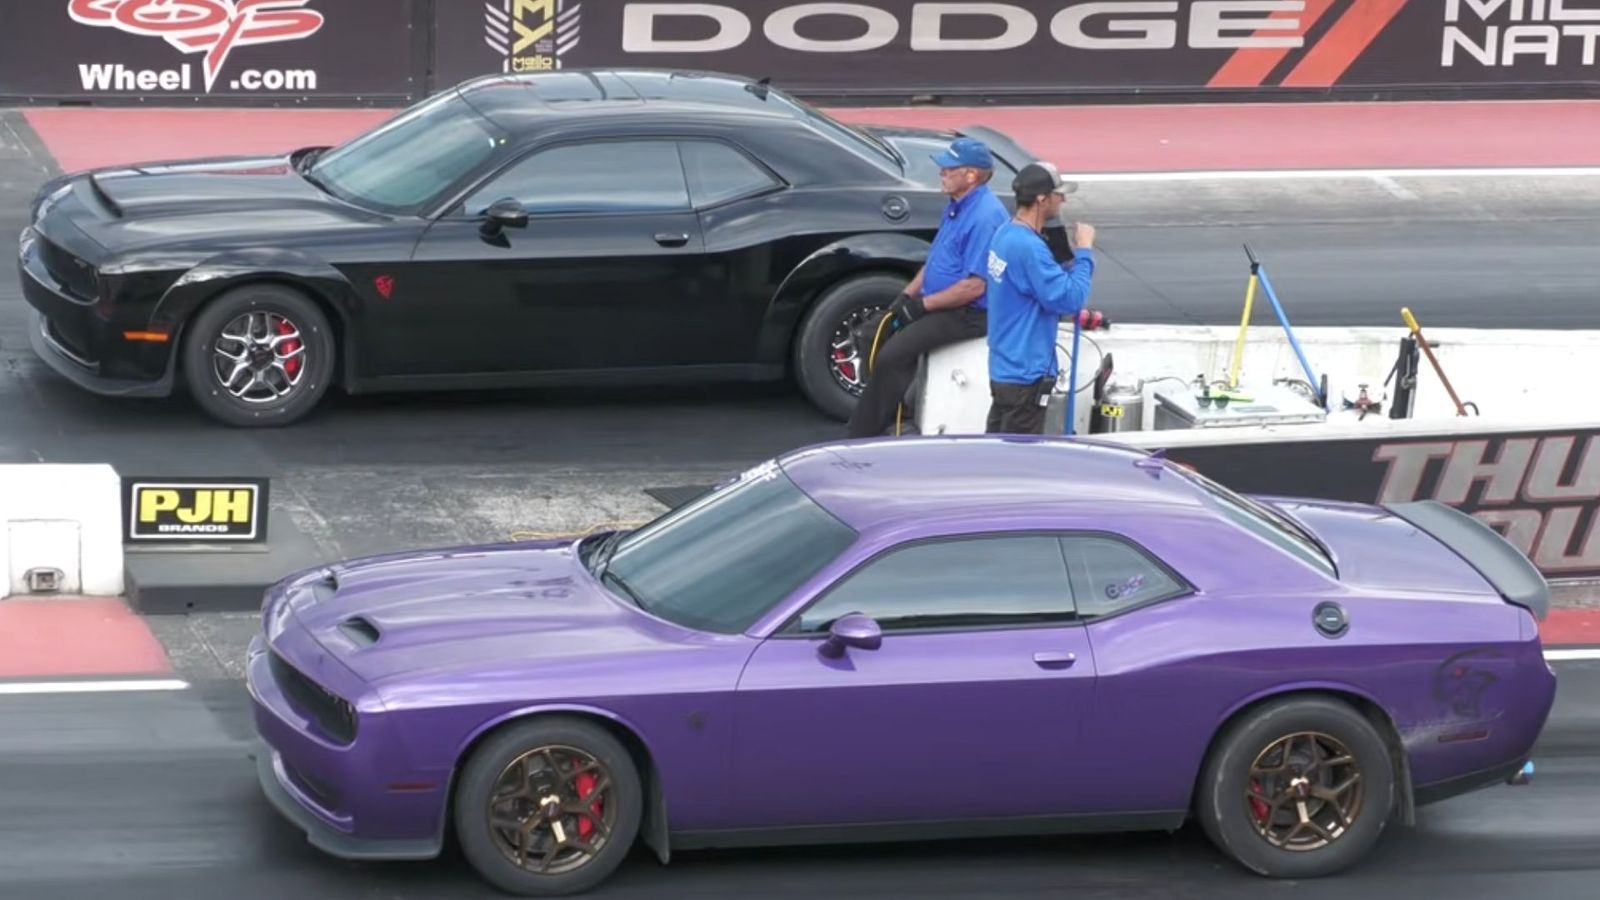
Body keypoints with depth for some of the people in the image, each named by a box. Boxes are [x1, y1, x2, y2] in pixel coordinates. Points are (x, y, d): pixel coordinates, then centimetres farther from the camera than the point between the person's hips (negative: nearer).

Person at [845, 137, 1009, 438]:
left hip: (968, 313, -11)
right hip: (934, 303, 11)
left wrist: (923, 304, -19)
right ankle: (884, 410, 11)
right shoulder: (957, 207, 11)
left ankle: (864, 435, -15)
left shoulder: (985, 216, -22)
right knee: (873, 336, 9)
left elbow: (974, 287, -26)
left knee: (893, 354, -22)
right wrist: (907, 295, 6)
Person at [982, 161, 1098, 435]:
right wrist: (1084, 251, -14)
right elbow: (1070, 299, -24)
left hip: (1004, 368, 10)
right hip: (1026, 372, -10)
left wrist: (1073, 255, -1)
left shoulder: (1006, 234, 7)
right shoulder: (1028, 247, -24)